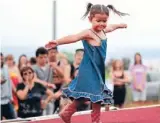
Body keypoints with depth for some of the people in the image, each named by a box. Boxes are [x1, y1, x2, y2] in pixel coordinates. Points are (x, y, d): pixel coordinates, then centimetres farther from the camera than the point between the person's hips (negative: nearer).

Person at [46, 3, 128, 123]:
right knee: (97, 97, -6)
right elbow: (74, 37, -34)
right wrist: (58, 42, -49)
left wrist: (120, 25, 55)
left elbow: (111, 27, 33)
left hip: (97, 70, 10)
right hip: (89, 71, -10)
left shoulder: (103, 31, 9)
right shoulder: (88, 33, -17)